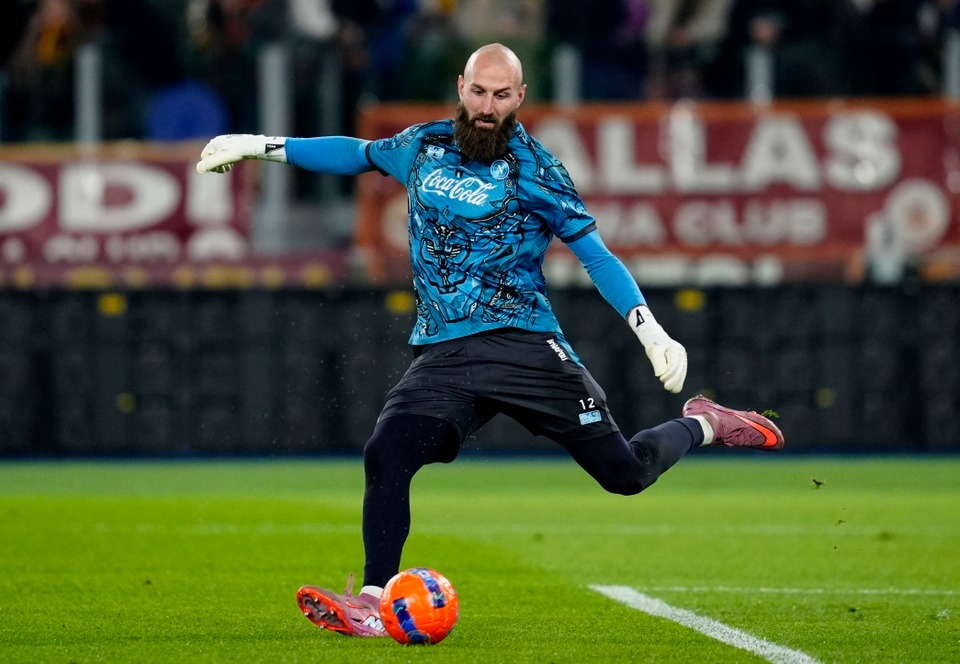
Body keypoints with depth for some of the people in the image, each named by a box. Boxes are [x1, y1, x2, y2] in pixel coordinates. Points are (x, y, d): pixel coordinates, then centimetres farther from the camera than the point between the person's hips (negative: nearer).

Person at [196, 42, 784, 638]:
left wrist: (651, 330, -15)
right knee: (386, 454, -22)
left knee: (624, 472, -4)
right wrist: (262, 146, 28)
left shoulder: (532, 169, -4)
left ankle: (703, 425, 26)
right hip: (441, 356, 3)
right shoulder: (424, 146, 10)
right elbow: (360, 153, 30)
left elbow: (596, 254, -3)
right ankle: (374, 606, -18)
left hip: (523, 343, -3)